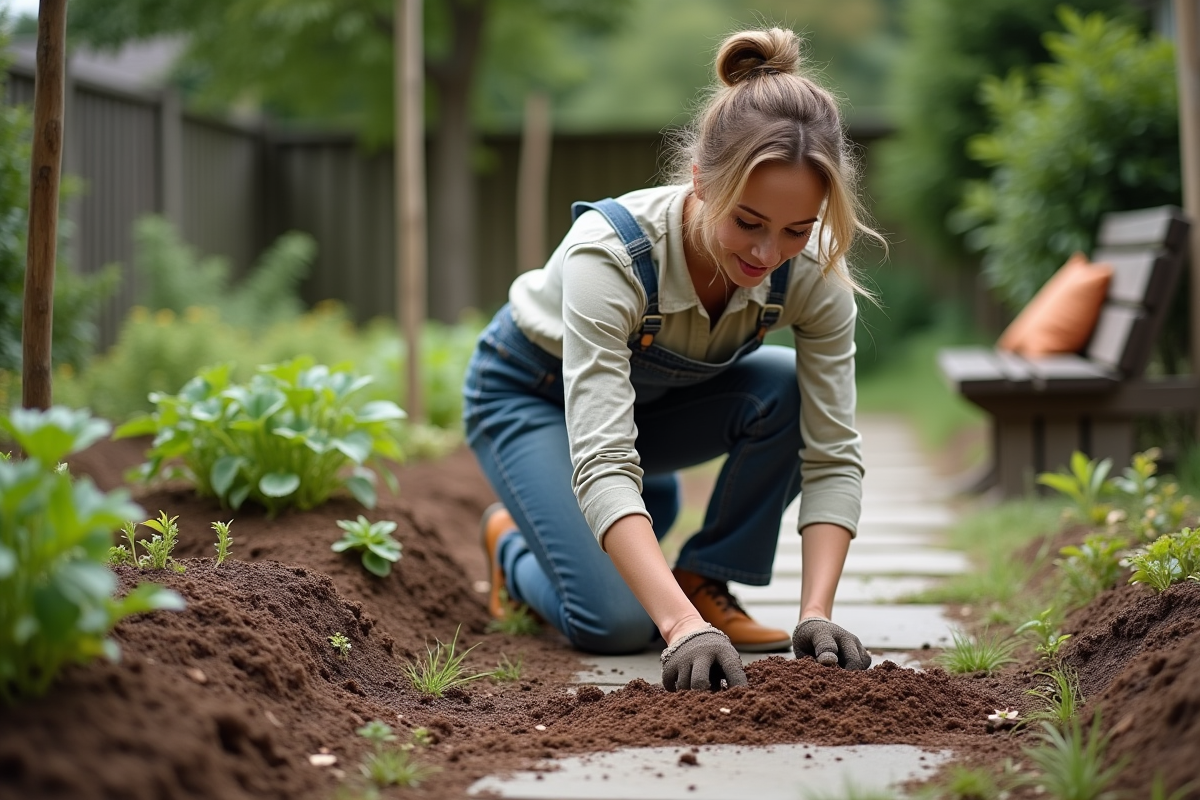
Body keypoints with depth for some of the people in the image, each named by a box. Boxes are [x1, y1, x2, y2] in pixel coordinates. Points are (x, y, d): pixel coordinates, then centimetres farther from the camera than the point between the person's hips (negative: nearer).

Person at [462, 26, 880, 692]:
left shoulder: (812, 272, -28)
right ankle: (514, 541, 12)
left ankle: (706, 585, -4)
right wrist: (682, 627, -58)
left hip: (657, 396, 5)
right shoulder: (608, 254, -40)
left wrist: (817, 614, -39)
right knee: (616, 623, -21)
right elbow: (601, 465, -47)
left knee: (788, 394, -26)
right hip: (530, 392, -4)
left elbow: (832, 455, -25)